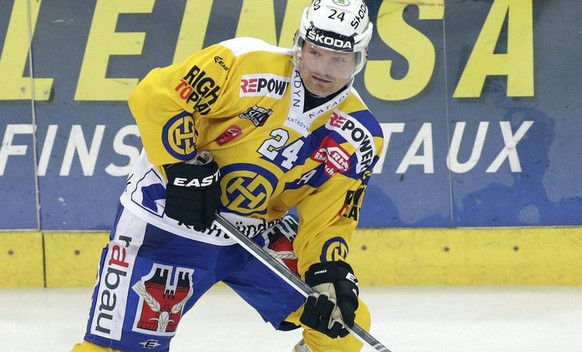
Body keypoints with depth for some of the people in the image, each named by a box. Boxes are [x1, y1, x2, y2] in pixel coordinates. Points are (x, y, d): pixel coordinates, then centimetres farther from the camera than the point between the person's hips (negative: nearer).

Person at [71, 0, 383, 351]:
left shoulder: (358, 137, -4)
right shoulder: (250, 65, -19)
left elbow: (327, 218, -4)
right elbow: (156, 96, -19)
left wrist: (330, 273, -22)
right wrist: (184, 172, -24)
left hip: (258, 234, 5)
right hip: (168, 221, -5)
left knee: (344, 320, 0)